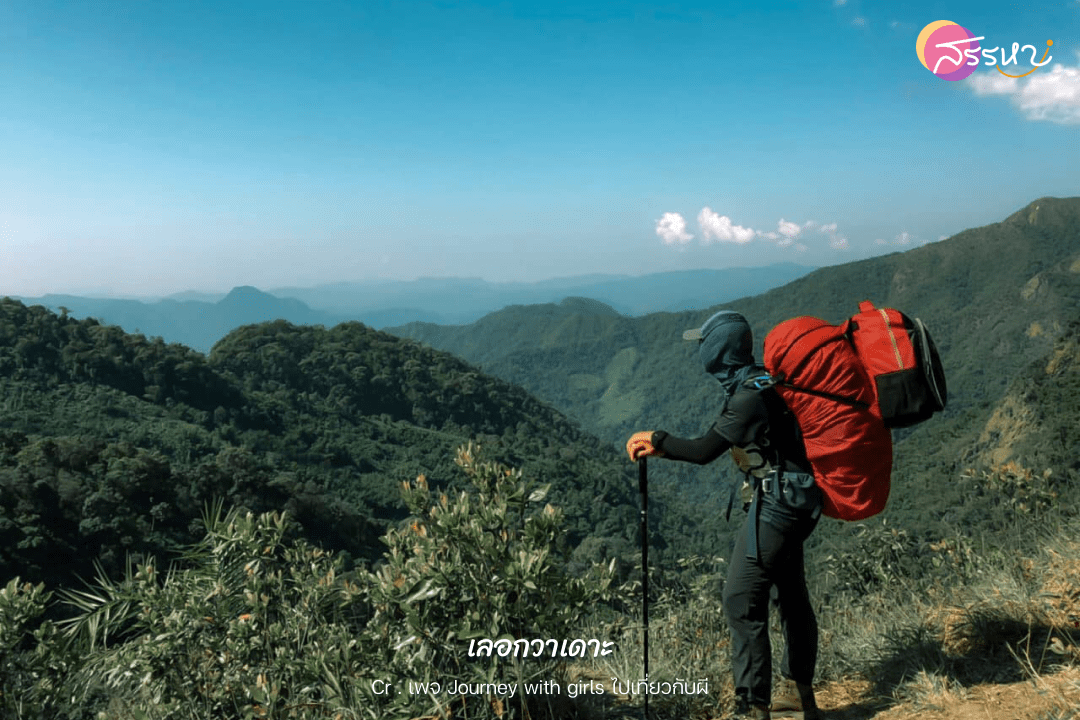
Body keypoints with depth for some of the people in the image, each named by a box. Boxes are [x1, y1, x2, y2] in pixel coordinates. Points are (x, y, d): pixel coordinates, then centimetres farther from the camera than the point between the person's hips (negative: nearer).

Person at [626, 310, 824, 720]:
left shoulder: (749, 396, -21)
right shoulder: (757, 383, 9)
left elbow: (704, 452, -19)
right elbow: (716, 444, 14)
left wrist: (656, 439, -5)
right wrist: (660, 449, 11)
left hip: (776, 502, -11)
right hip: (795, 500, 11)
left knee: (742, 602, -8)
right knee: (790, 594, 20)